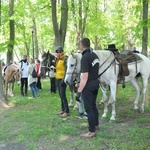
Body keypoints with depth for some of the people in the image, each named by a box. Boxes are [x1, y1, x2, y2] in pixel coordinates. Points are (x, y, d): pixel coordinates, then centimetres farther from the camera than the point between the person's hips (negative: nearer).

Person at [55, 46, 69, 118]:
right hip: (57, 79, 9)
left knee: (63, 95, -10)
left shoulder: (65, 59, -12)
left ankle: (66, 111, -4)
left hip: (62, 79, -9)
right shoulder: (57, 59, 13)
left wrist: (63, 80, -24)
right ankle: (63, 109, 23)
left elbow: (66, 70, -19)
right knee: (60, 95, 14)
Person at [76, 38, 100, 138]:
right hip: (96, 83, 9)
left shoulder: (85, 58, -20)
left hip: (88, 85, -9)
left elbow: (84, 77, -23)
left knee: (89, 108, 0)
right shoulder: (95, 55, 6)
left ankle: (92, 132, 7)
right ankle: (96, 125, 38)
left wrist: (79, 92, -21)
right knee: (93, 105, 22)